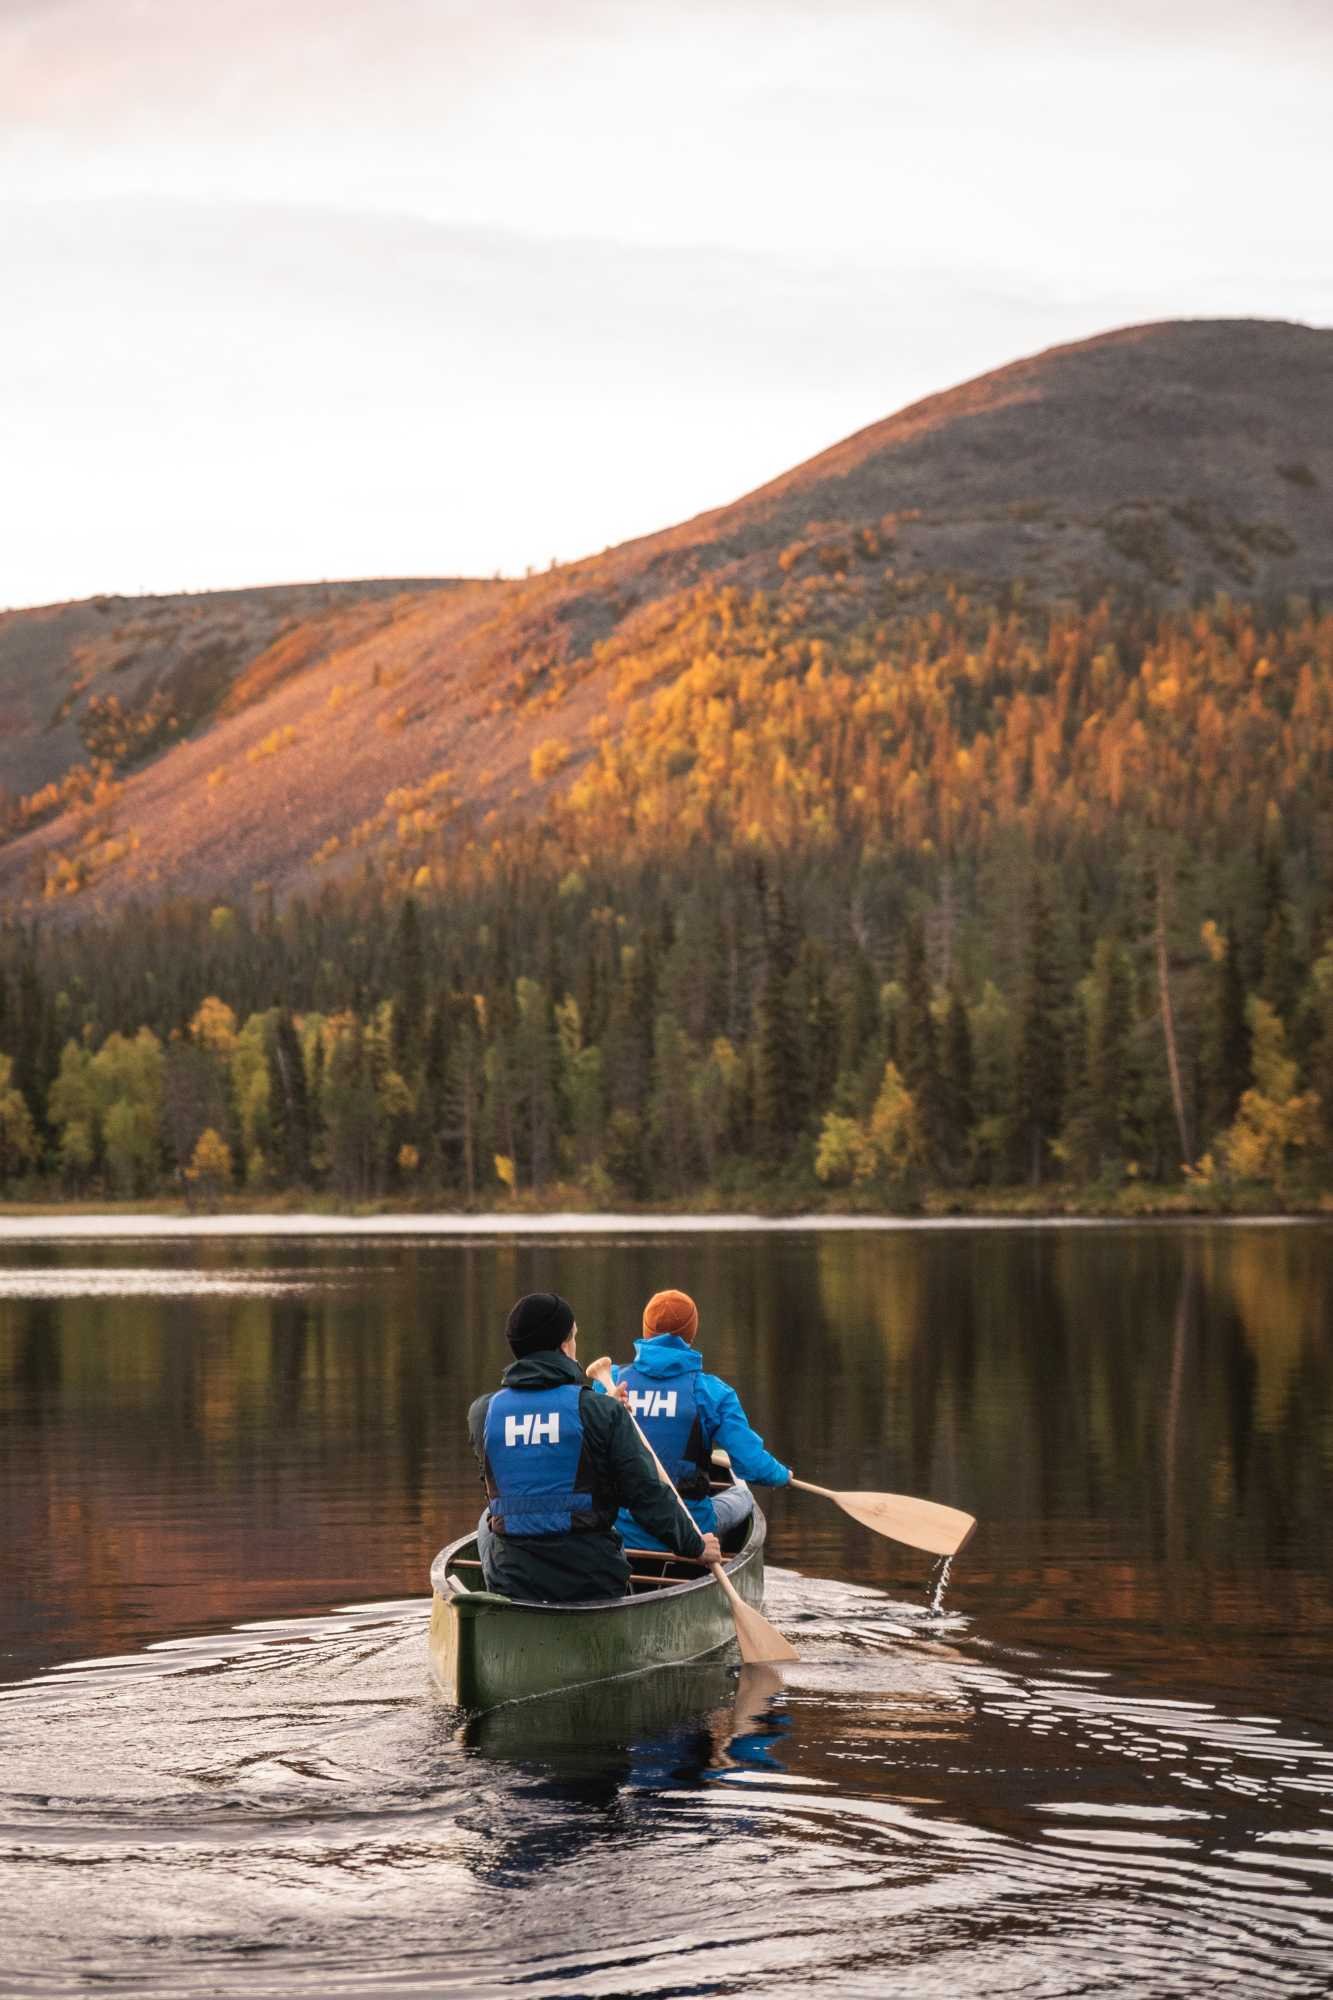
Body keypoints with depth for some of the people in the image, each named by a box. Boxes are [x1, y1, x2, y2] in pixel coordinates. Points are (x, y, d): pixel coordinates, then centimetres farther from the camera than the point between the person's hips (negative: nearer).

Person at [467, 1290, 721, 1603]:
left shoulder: (482, 1413, 0)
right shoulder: (602, 1412, -9)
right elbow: (648, 1496, -9)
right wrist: (695, 1545, 7)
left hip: (511, 1585, 2)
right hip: (593, 1584, -2)